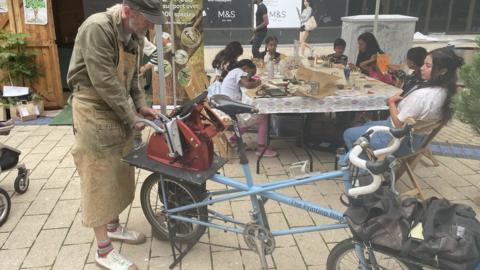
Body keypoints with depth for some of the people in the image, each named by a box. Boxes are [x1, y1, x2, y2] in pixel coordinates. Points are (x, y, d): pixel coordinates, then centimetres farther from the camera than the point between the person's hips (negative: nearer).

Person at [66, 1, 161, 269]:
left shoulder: (136, 36, 3)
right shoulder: (97, 28, -22)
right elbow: (104, 82, -25)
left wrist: (141, 105, 0)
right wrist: (132, 118, -19)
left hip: (120, 111, 8)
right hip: (94, 111, -8)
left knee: (120, 173, 16)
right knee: (100, 178, -2)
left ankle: (113, 225, 36)